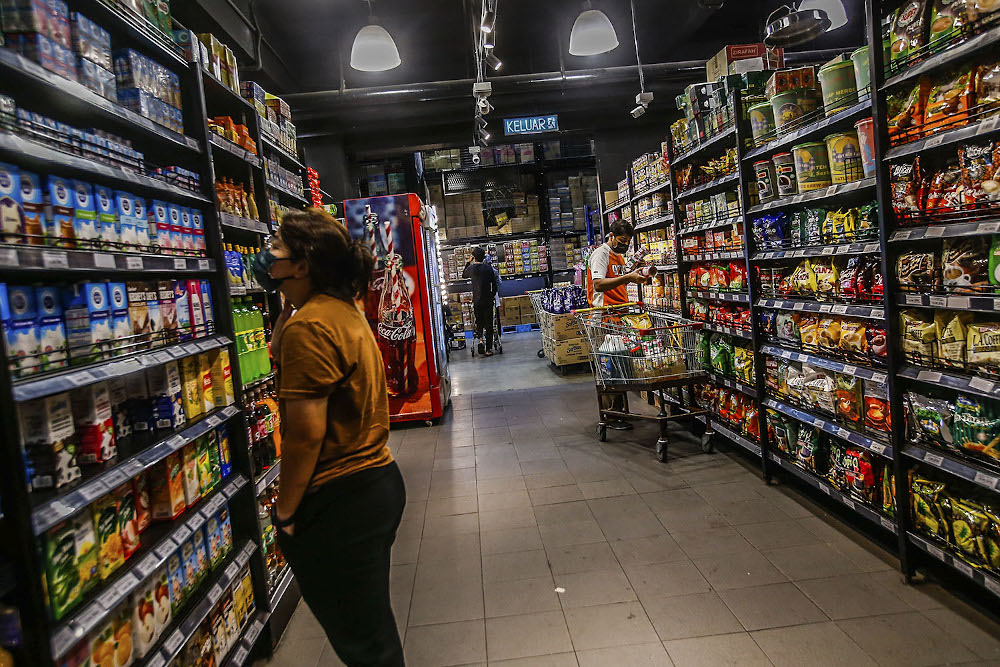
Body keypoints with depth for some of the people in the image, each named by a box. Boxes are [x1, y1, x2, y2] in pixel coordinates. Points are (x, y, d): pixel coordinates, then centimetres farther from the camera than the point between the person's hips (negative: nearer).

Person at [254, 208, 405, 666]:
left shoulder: (309, 324, -20)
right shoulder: (344, 310, 10)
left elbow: (306, 432, -23)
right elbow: (278, 352, 26)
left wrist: (284, 511, -12)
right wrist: (288, 302, 16)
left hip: (339, 501, -10)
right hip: (378, 481, 10)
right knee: (372, 624, 26)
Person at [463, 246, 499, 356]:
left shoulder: (471, 268, -5)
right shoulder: (489, 268, -4)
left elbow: (463, 275, 18)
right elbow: (494, 285, 0)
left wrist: (469, 262, 22)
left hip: (477, 301, 0)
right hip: (488, 301, 0)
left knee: (479, 323, 16)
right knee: (489, 324, 6)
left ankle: (481, 336, -11)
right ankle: (488, 349, 6)